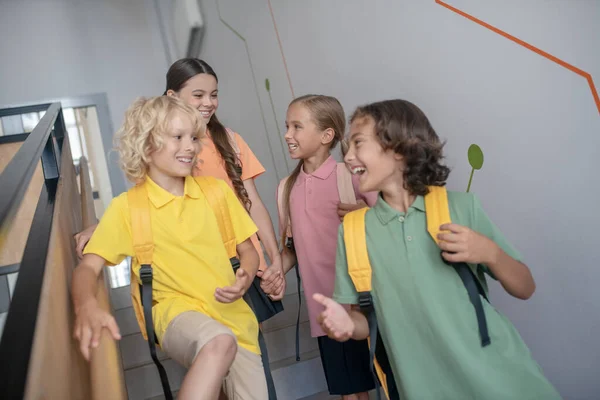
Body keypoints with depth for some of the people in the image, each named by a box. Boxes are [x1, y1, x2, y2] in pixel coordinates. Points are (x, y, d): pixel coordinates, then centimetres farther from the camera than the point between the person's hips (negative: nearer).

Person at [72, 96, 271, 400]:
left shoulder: (217, 190, 4)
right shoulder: (126, 207, -2)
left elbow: (247, 249, 11)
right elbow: (88, 266, -6)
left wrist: (244, 280, -10)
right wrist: (86, 306, -28)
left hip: (233, 317, 4)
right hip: (176, 310, -3)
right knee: (219, 342, -35)